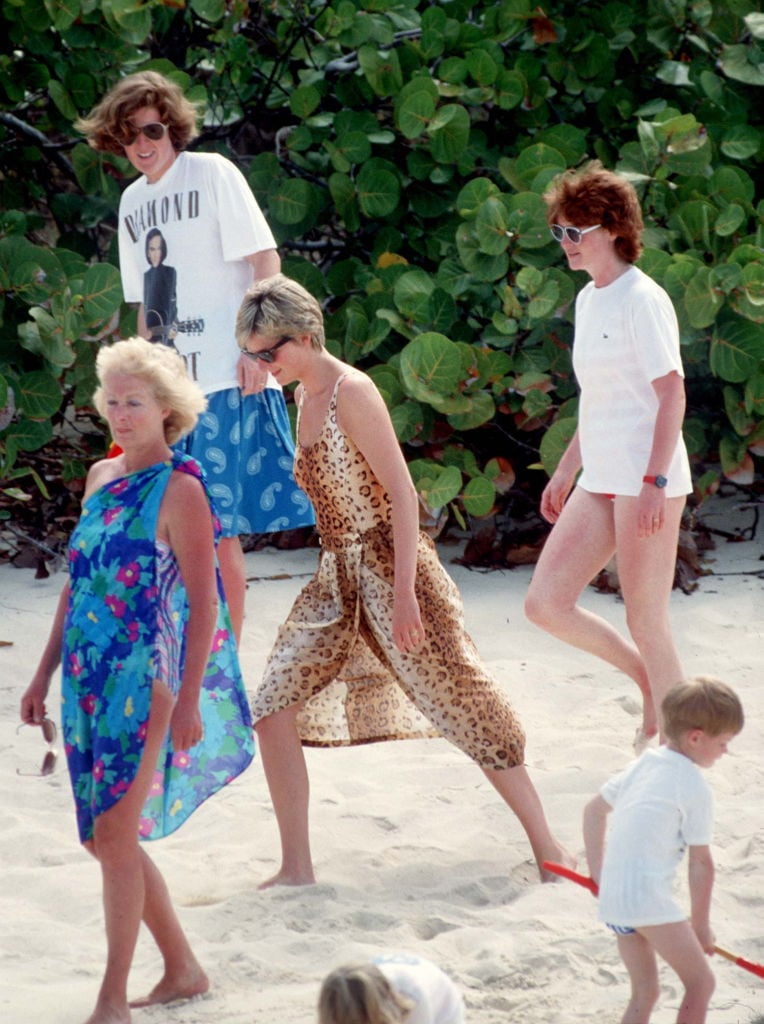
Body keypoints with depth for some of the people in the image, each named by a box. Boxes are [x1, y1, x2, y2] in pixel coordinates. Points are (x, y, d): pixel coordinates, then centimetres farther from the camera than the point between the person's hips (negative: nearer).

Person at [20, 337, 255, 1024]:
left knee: (114, 835, -9)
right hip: (92, 679, 8)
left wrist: (188, 700, -18)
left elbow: (202, 603, -13)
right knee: (106, 838, 11)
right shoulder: (102, 477, 12)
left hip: (148, 682, -8)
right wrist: (45, 674, 18)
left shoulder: (179, 489, -10)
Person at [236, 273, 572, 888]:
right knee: (274, 708, -3)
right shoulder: (307, 398, 11)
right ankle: (297, 868, 2)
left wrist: (403, 594, -23)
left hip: (388, 565, -8)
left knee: (462, 705, -1)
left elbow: (401, 492, -18)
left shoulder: (351, 392, -14)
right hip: (337, 577, 8)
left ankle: (546, 844, 10)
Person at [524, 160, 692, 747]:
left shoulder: (643, 300, -12)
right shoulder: (588, 301, 14)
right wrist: (566, 473, 23)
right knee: (545, 602, 2)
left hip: (649, 480, -9)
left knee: (646, 621, -4)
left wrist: (654, 482, -22)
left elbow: (672, 395, -16)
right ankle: (652, 680, 19)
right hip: (600, 480, 9)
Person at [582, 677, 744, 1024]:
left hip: (613, 899, 8)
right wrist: (700, 925, 6)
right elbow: (701, 863, -3)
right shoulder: (694, 785, -7)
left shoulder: (643, 765, 16)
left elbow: (593, 811, 27)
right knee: (700, 983, 0)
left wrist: (598, 872, 28)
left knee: (645, 993, 17)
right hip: (649, 899, -8)